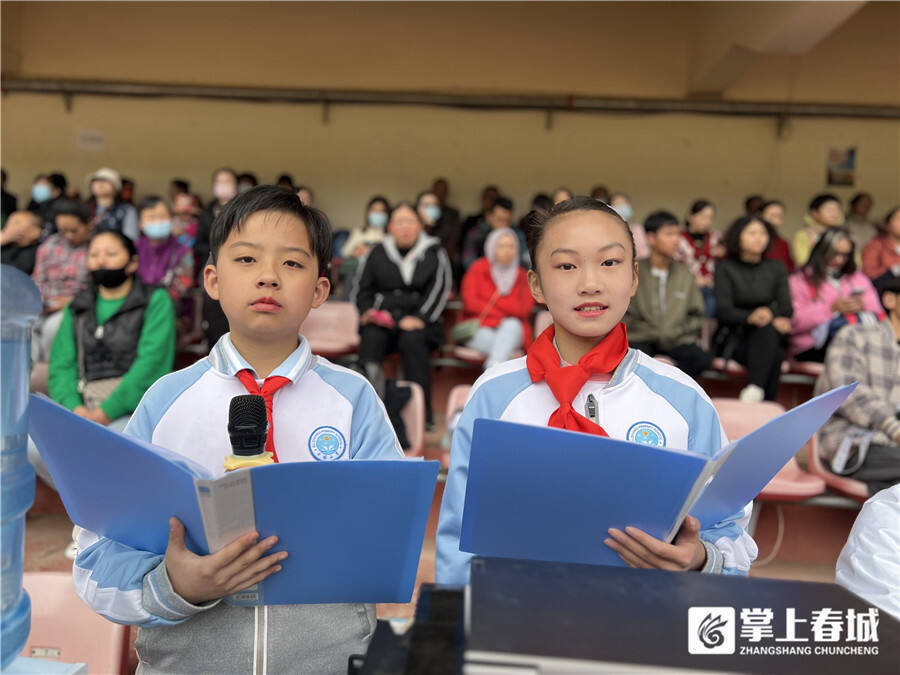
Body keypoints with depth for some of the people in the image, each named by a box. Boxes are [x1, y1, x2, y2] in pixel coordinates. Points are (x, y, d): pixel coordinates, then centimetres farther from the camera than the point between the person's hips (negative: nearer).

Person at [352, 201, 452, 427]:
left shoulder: (435, 252, 11)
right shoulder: (378, 252, 16)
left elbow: (439, 289, 0)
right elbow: (361, 288, 17)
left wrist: (418, 318, -13)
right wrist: (367, 312, -4)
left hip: (420, 322, -1)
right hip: (383, 319, 2)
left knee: (412, 340, -34)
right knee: (371, 339, -31)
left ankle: (422, 412, -32)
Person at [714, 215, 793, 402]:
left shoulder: (776, 269, 16)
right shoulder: (725, 268, 7)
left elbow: (786, 307, 3)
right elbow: (723, 310, -7)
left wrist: (770, 316, -23)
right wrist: (751, 317, -29)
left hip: (770, 337, 2)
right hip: (734, 339, -2)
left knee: (768, 328, -35)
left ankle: (754, 391, -48)